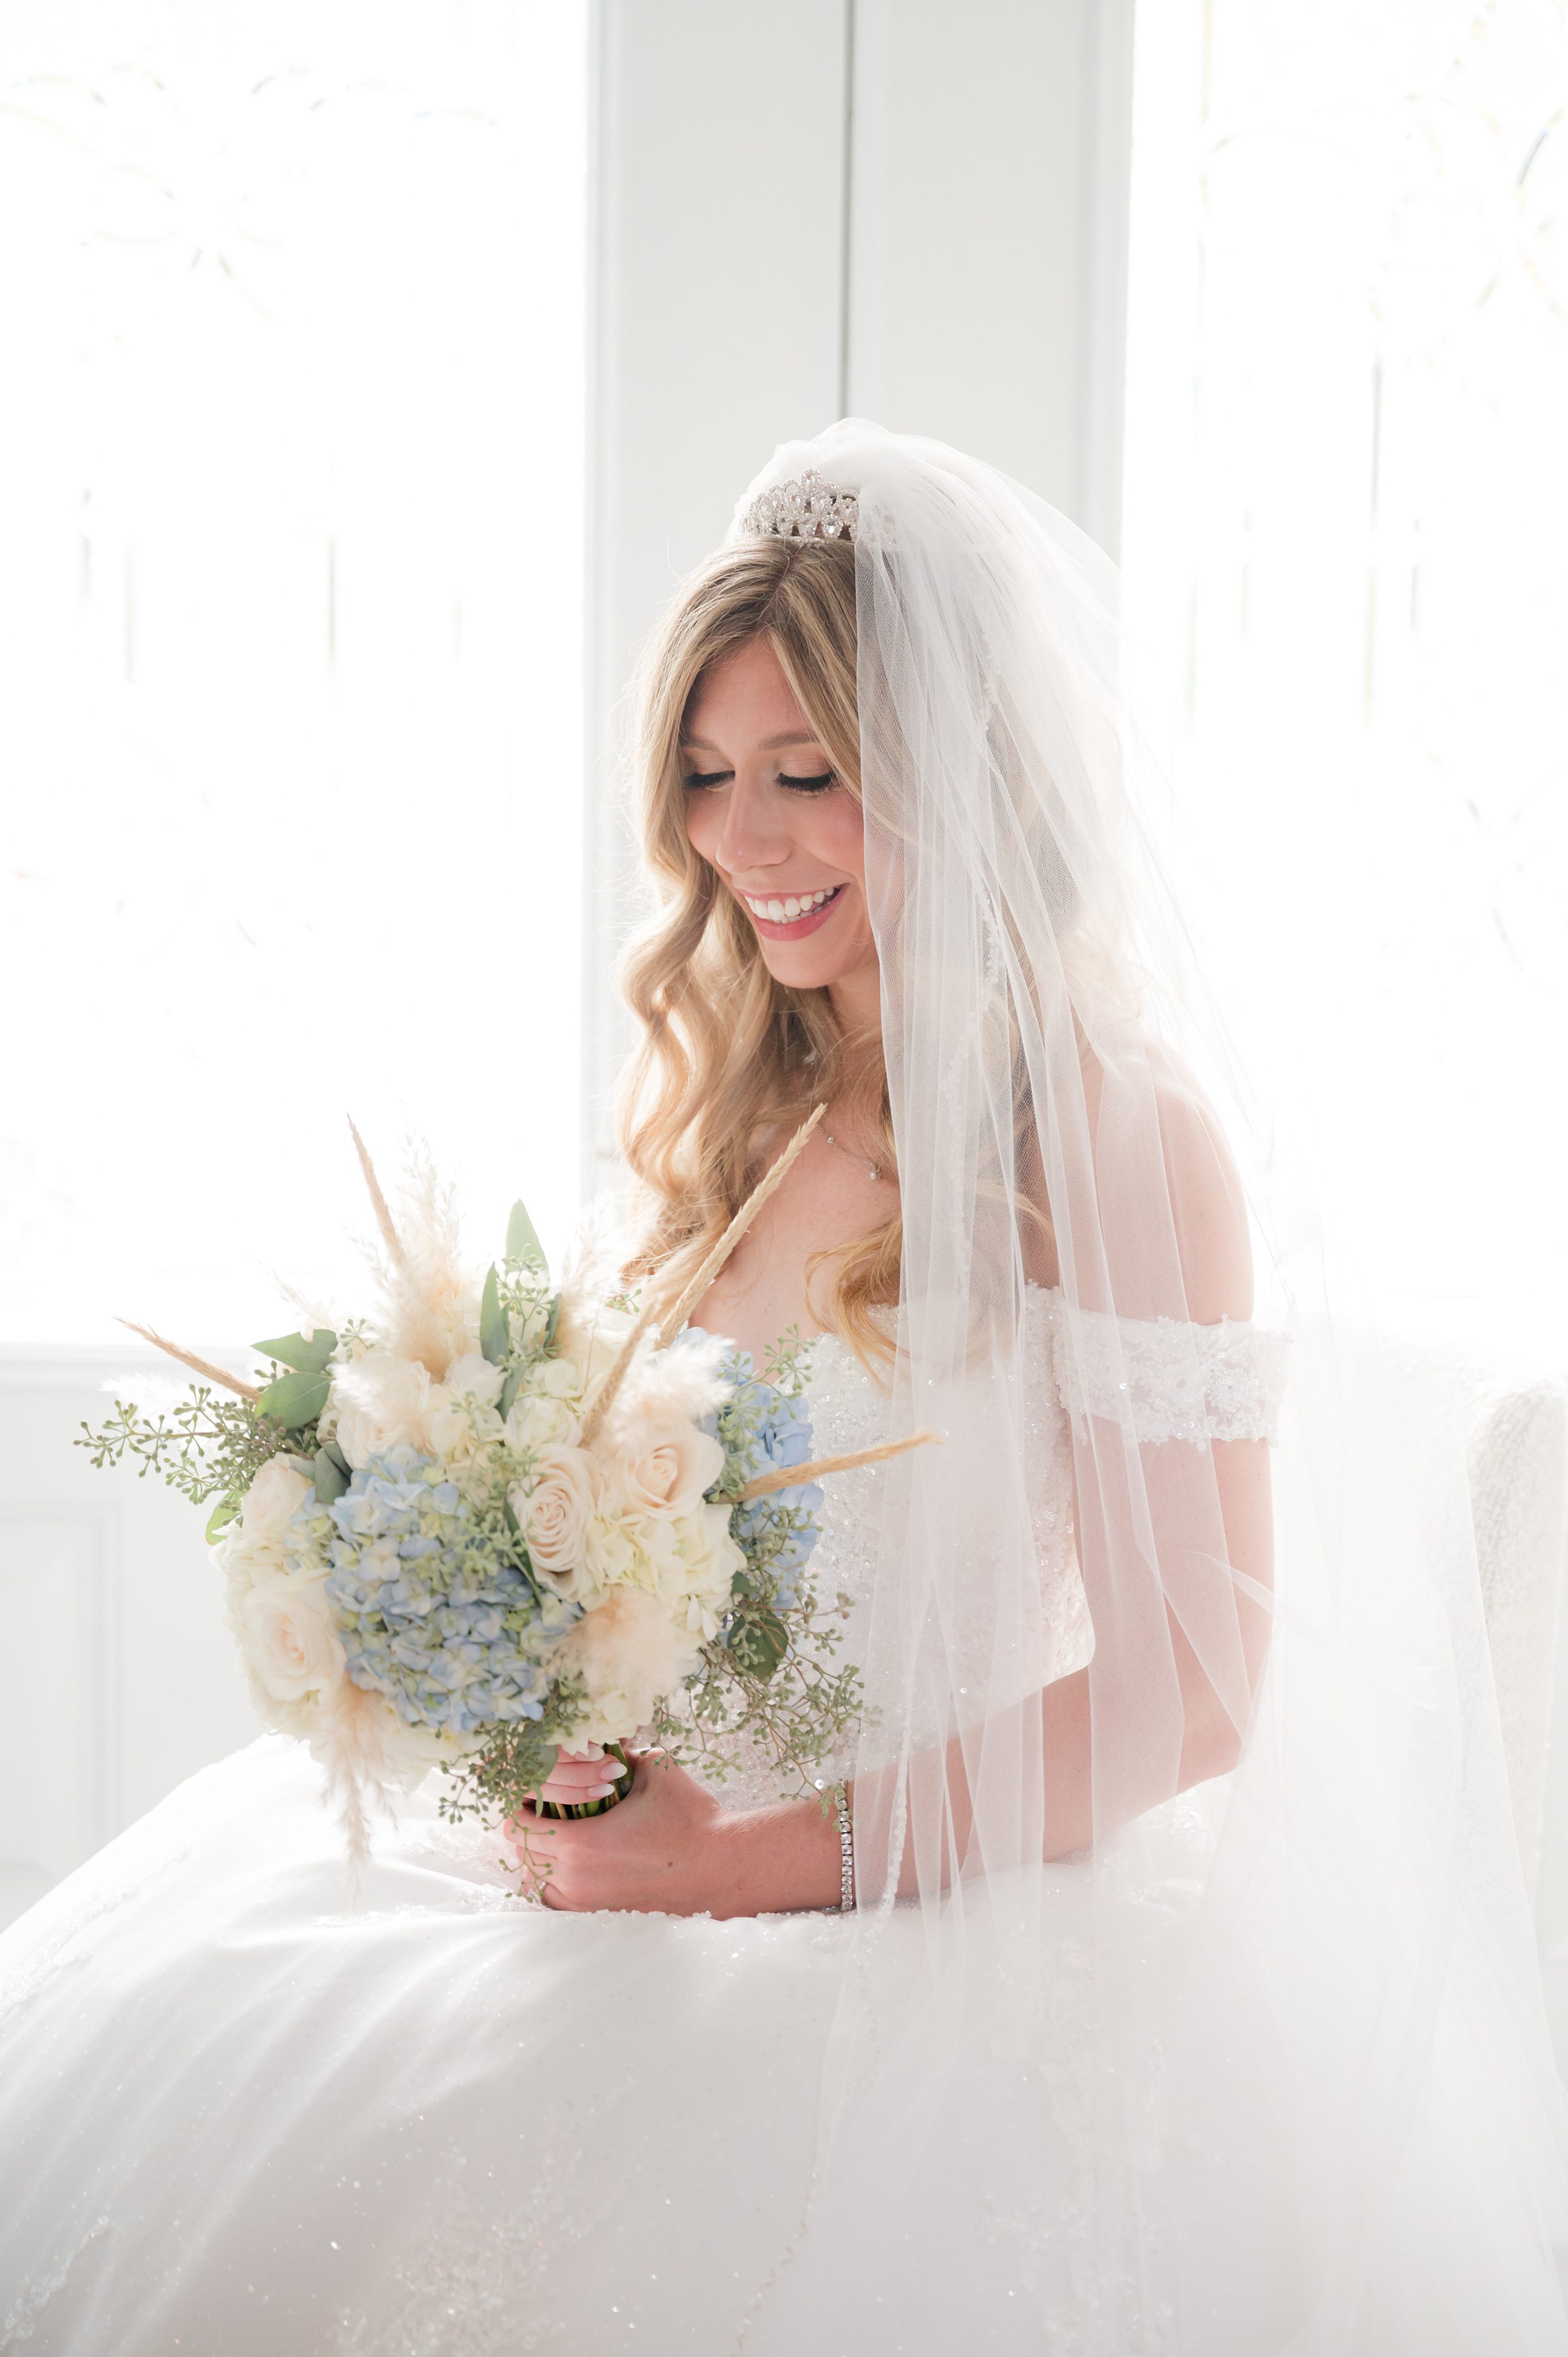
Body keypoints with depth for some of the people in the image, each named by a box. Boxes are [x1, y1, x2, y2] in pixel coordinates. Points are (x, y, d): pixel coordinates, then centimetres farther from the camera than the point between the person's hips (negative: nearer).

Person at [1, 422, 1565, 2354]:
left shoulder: (1120, 1140, -11)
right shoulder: (735, 1099, 9)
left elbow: (1189, 1691, -12)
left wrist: (761, 1861, -15)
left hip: (951, 1913, -5)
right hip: (640, 1822, 6)